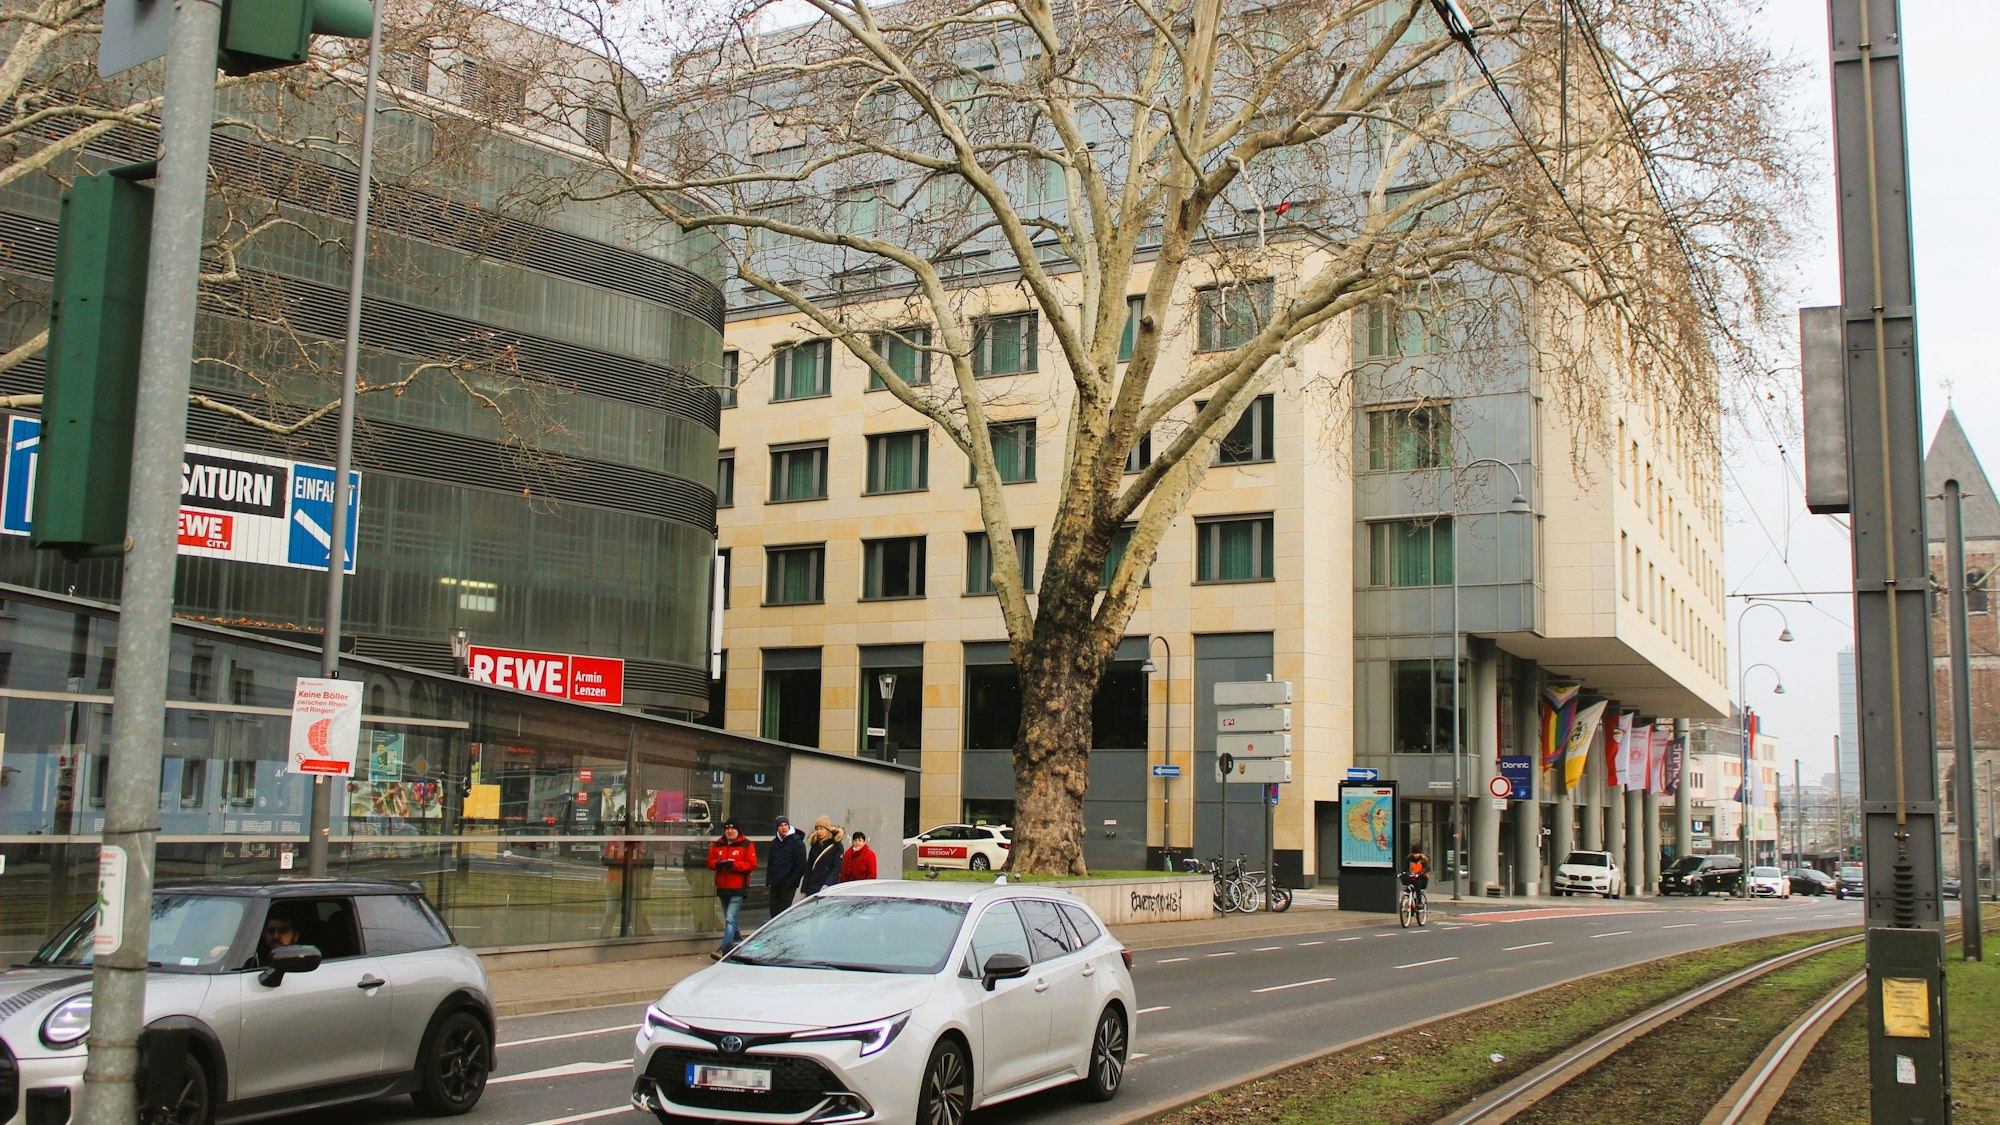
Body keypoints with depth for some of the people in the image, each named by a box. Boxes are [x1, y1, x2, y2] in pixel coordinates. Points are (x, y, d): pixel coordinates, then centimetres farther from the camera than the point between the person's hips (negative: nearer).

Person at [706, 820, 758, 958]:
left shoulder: (747, 845, -4)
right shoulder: (717, 845, 11)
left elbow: (752, 864, -10)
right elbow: (710, 862, 10)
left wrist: (734, 864, -19)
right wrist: (719, 864, -13)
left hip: (738, 889, -6)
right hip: (722, 888, 6)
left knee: (730, 919, -16)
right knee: (728, 919, 16)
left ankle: (722, 949, -23)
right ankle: (735, 945, 30)